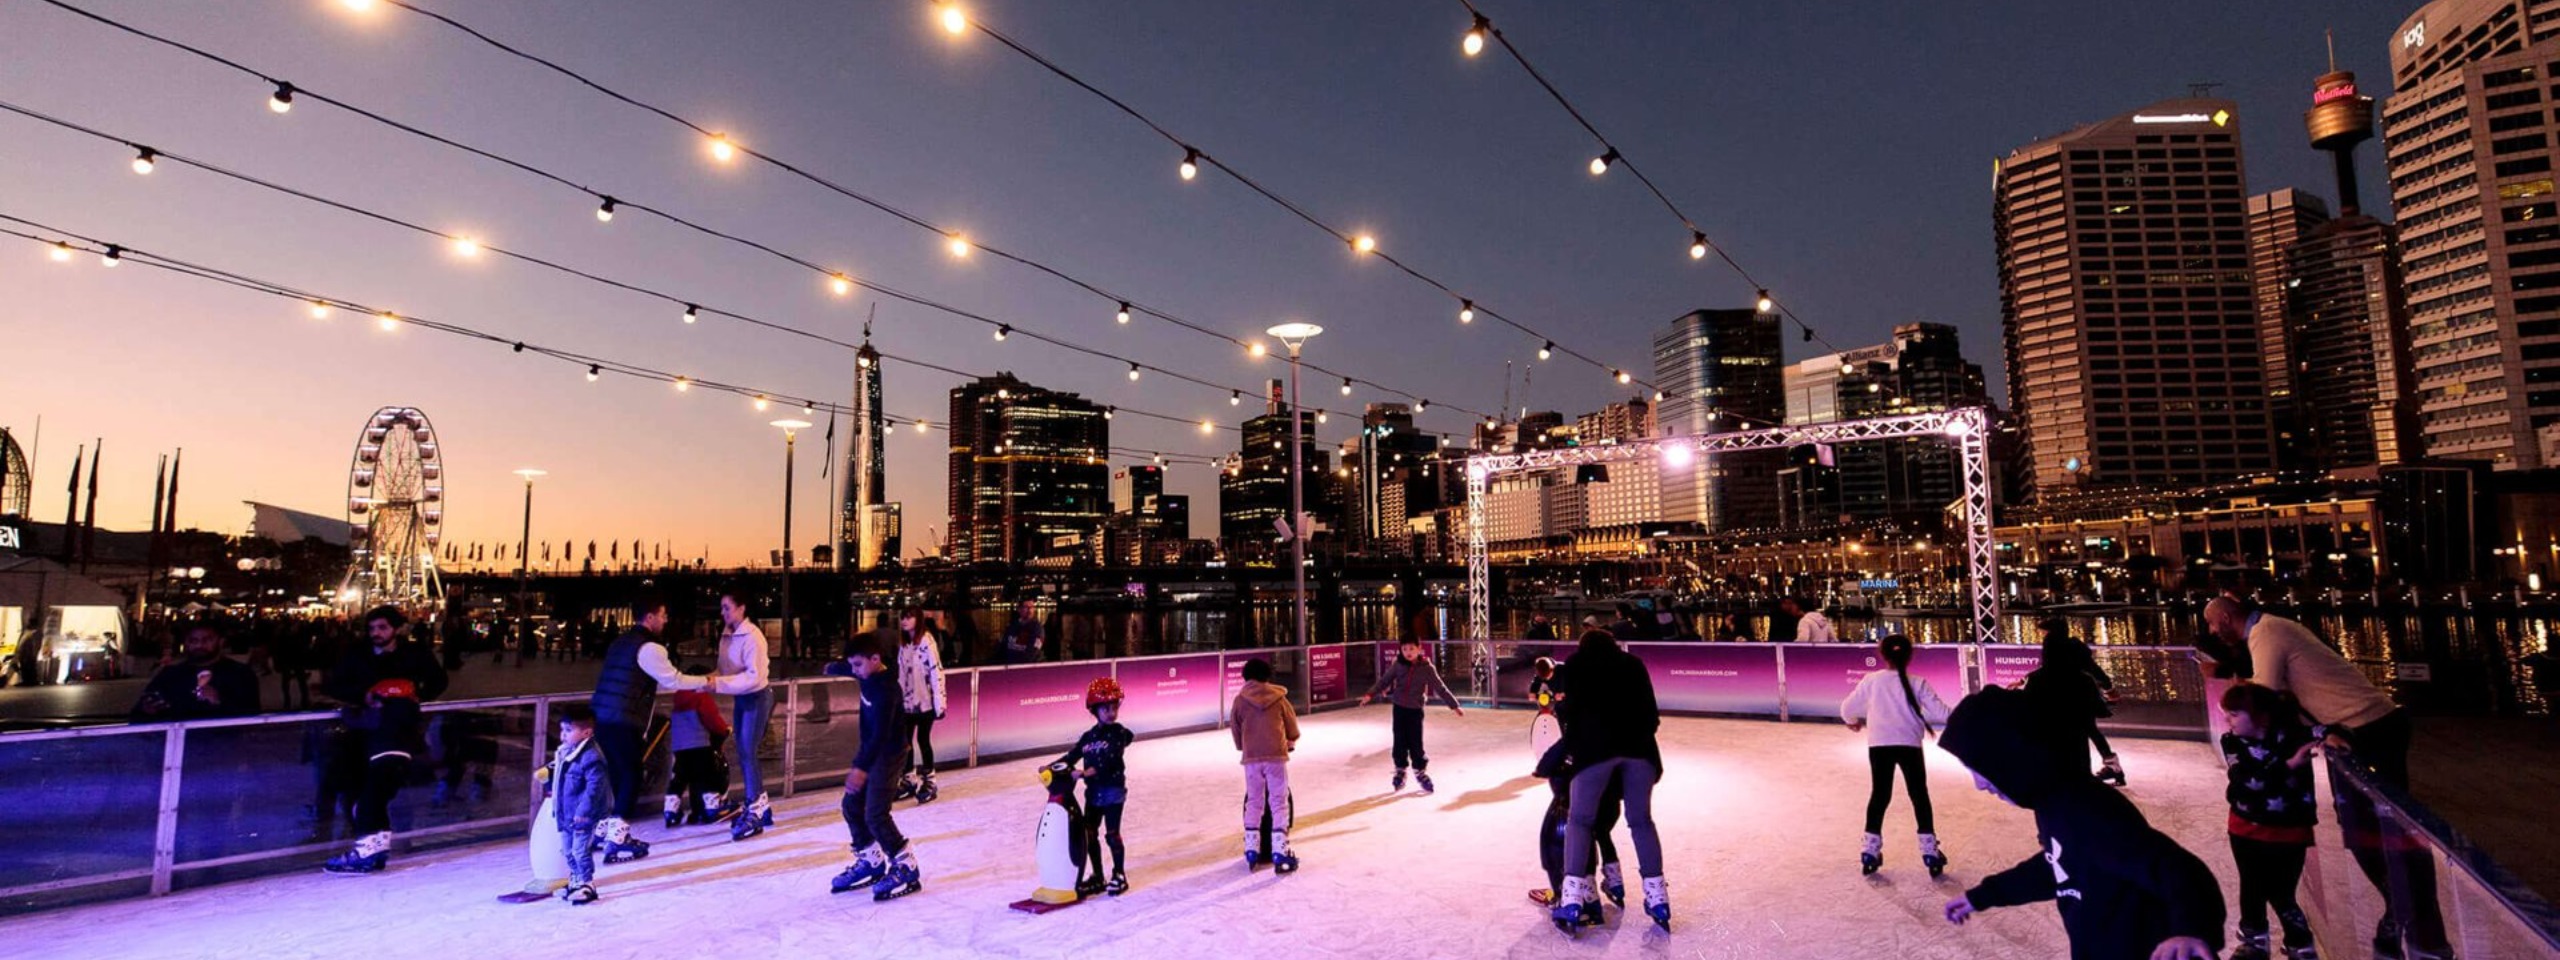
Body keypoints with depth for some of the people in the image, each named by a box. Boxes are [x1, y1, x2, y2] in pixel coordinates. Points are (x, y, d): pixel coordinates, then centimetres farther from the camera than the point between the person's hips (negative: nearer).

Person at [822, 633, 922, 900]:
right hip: (869, 748, 10)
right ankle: (870, 861, 27)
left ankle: (907, 869, -2)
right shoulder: (868, 674, 0)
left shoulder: (886, 690, -28)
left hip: (887, 754, -10)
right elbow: (846, 667, 26)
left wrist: (861, 767, -37)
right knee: (852, 805, 13)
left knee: (875, 815, -12)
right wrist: (832, 668, 47)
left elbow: (881, 733, -33)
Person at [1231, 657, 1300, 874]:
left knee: (1254, 803, 14)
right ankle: (1280, 853, -4)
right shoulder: (1279, 698, 3)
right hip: (1276, 756, -1)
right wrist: (1290, 743, 34)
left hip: (1251, 759, 1)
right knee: (1279, 803, 3)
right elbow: (1292, 729, 12)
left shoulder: (1239, 701, 3)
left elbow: (1235, 732, 9)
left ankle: (1252, 852, 15)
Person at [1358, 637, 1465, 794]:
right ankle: (1400, 771, 24)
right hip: (1399, 708, 2)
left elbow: (1440, 688, -2)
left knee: (1415, 744, -2)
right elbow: (1384, 681, 2)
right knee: (1400, 742, 5)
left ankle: (1420, 771, 19)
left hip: (1415, 710, -2)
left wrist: (1454, 705, -1)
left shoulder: (1427, 668, -7)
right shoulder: (1398, 665, -3)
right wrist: (1371, 694, -9)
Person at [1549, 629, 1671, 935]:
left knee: (1580, 820, 3)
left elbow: (1572, 707, 6)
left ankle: (1573, 900, -7)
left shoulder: (1576, 663, 16)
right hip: (1639, 745, 3)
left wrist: (1558, 710, 26)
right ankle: (1657, 897, 11)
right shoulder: (1632, 663, 23)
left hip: (1597, 745, -3)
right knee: (1641, 820, 14)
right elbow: (1650, 709, 16)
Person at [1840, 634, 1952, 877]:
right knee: (1919, 795, 13)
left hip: (1879, 744, 1)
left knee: (1879, 794, 12)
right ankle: (1929, 849, 13)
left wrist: (1854, 721, 34)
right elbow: (1941, 712, -3)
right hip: (1909, 745, -1)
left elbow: (1848, 708, 11)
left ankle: (1871, 849, 14)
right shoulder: (1917, 683, -1)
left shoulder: (1871, 680, 3)